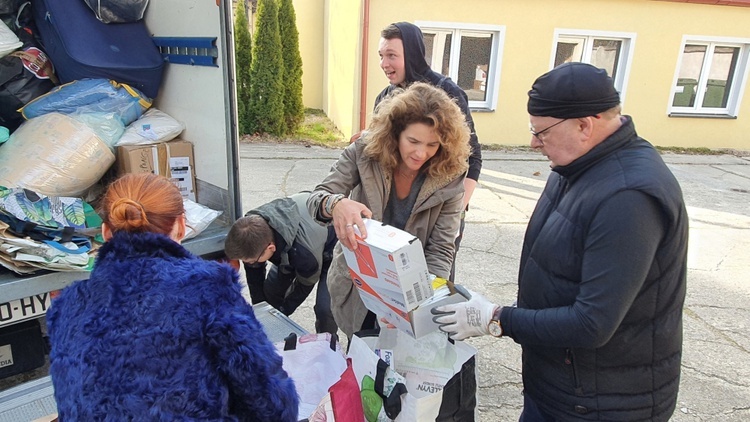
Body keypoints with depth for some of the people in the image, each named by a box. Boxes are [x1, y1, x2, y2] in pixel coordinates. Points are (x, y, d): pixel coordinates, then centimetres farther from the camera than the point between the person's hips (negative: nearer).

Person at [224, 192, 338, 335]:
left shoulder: (306, 253, -44)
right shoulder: (252, 224, -28)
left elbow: (305, 285, -20)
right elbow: (253, 270, -9)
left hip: (328, 248, -6)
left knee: (324, 308, -20)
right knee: (271, 290, 0)